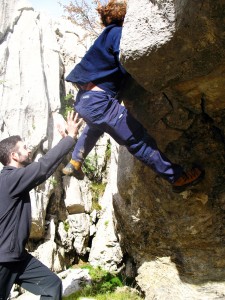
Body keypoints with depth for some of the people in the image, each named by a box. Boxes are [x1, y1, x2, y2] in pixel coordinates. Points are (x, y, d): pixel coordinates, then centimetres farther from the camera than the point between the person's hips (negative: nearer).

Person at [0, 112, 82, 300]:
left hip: (18, 255, 9)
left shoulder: (17, 178, 9)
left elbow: (43, 170, 15)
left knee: (53, 285, 4)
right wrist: (71, 137, -16)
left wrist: (65, 140, 13)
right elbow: (44, 166, -24)